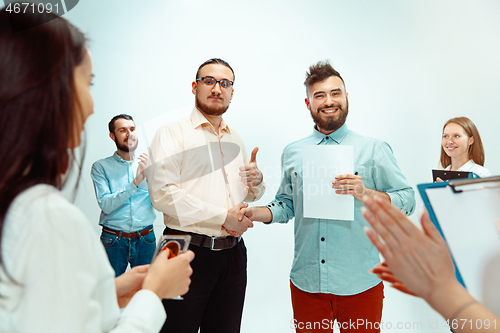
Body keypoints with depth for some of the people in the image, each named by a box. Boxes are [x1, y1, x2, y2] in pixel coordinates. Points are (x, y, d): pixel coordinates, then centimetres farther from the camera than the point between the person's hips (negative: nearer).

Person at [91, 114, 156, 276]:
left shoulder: (146, 164, 7)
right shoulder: (101, 167, 0)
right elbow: (106, 205, -12)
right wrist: (135, 182, -20)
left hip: (146, 239, 2)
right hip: (113, 240, -2)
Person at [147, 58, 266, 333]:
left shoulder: (236, 140, 16)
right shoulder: (172, 133, -4)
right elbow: (162, 193, -18)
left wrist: (256, 182, -1)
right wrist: (223, 216, -16)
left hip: (233, 253, 6)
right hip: (187, 251, -5)